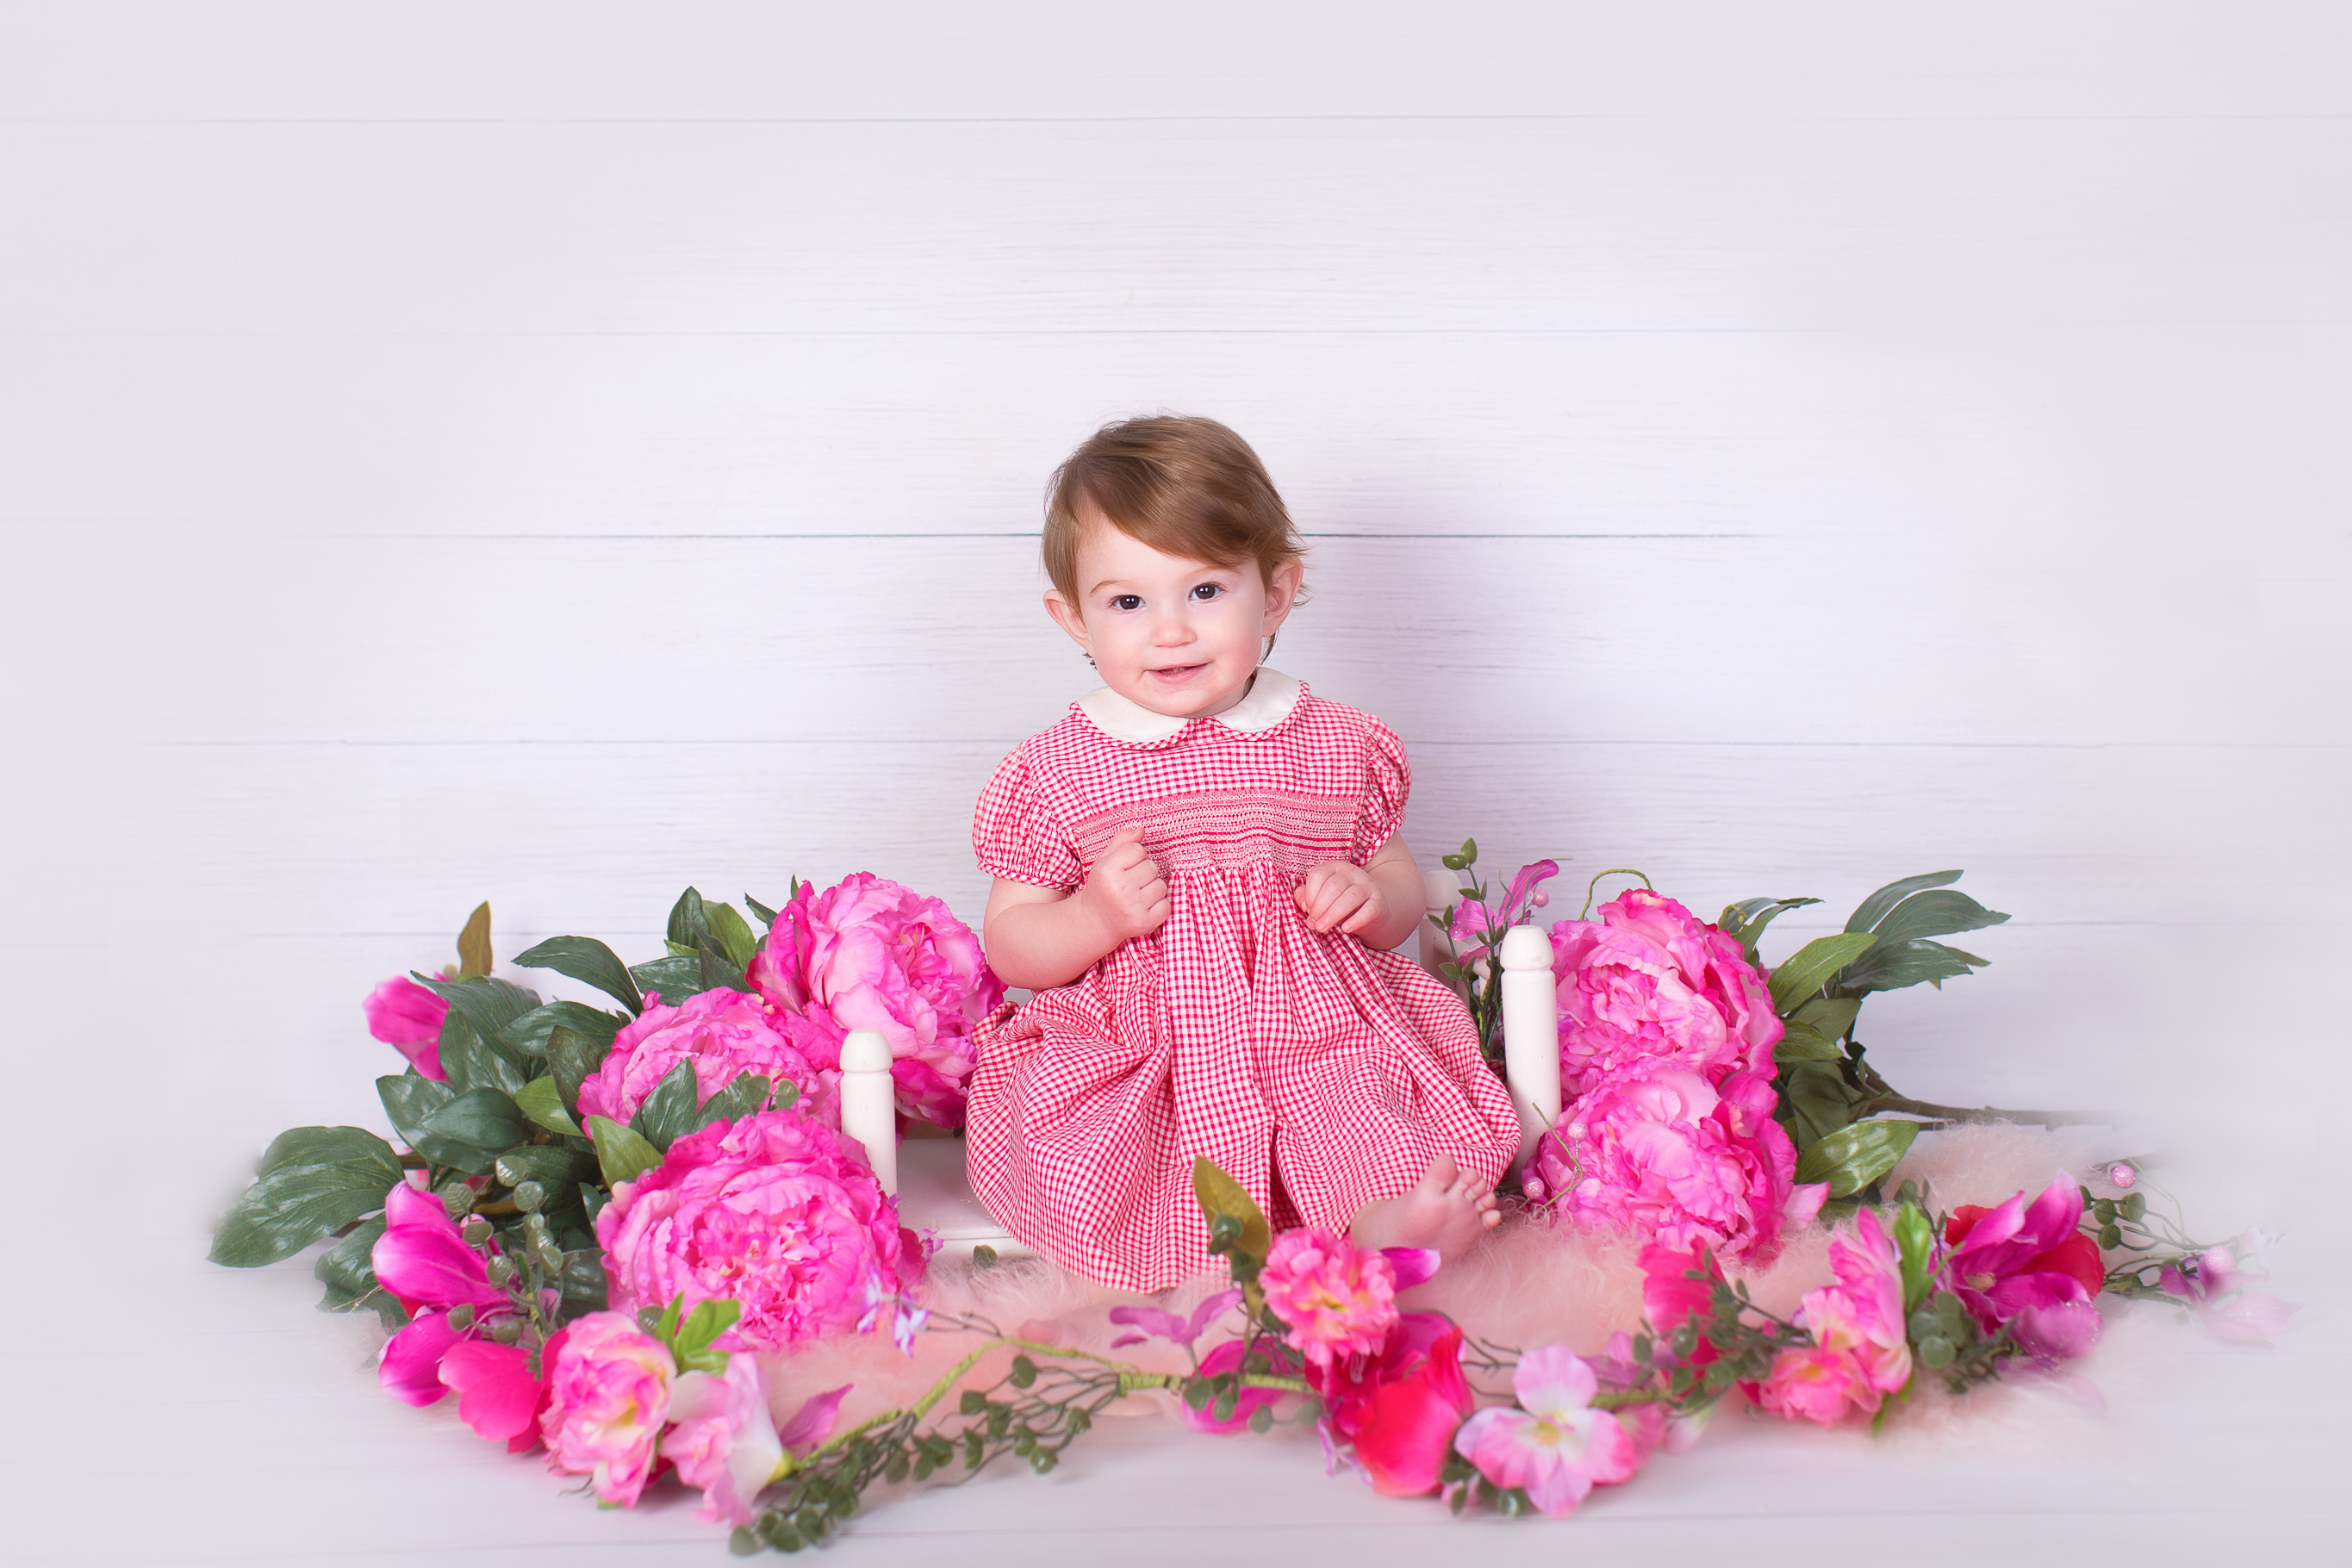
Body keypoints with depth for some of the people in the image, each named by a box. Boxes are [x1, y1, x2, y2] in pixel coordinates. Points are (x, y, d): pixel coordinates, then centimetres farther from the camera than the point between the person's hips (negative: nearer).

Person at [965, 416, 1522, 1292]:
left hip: (1310, 1028, 2)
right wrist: (1098, 918, -17)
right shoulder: (1053, 775, 0)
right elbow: (1010, 947, 4)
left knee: (1356, 1106, -30)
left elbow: (1401, 885, 16)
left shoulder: (1337, 746, 6)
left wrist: (1369, 897, -9)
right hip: (1127, 1046, -1)